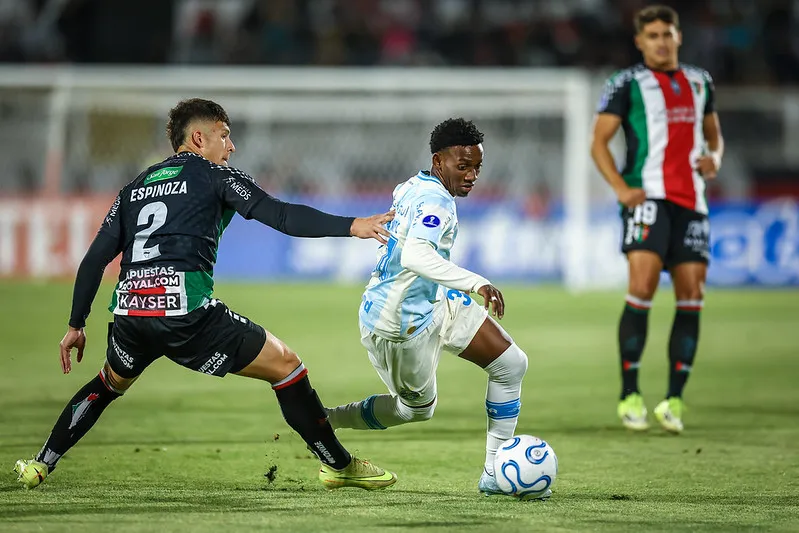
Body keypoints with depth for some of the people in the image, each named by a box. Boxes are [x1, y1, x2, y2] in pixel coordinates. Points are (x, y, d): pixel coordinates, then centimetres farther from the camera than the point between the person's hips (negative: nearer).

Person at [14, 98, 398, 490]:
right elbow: (281, 215, -5)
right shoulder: (214, 177, 8)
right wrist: (351, 226, -8)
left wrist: (76, 325, 26)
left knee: (111, 382, 35)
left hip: (129, 311, 6)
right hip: (186, 311, -6)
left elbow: (95, 259, 21)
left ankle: (41, 465, 33)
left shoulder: (134, 188, 24)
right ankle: (339, 465, 7)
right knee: (285, 366, 6)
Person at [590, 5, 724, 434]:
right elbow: (599, 142, 1)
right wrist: (620, 188, -13)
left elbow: (714, 134, 29)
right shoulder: (627, 83, 3)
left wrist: (714, 157, 5)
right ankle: (630, 395, -9)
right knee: (642, 288, -18)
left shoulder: (699, 81, 18)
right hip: (648, 197, -5)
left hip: (691, 200, 5)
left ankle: (673, 400, 4)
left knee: (692, 297, -2)